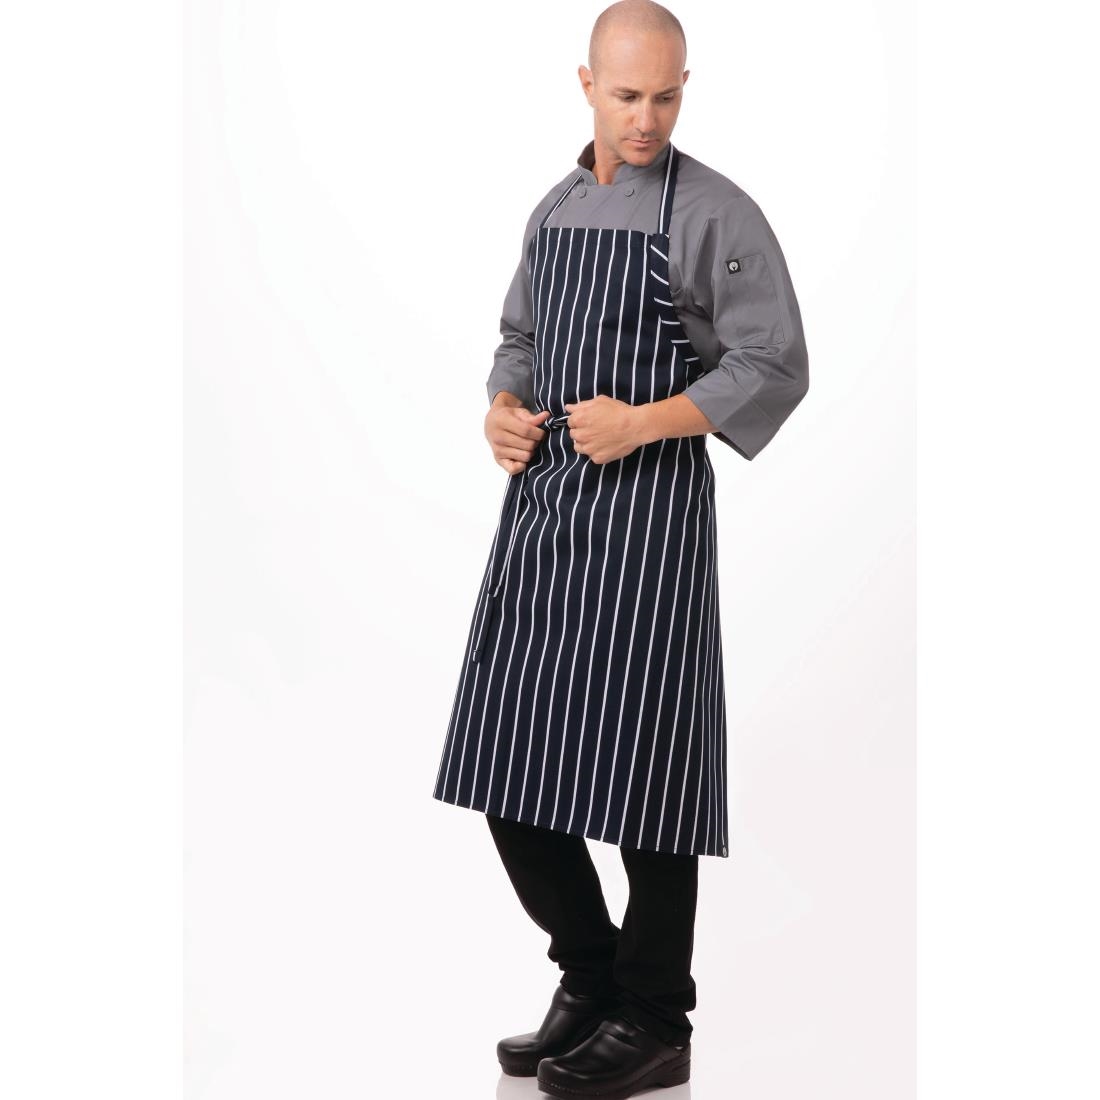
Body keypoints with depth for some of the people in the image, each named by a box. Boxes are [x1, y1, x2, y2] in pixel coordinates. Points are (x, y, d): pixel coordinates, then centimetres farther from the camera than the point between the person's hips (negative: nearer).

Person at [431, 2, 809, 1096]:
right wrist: (501, 410, 4)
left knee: (636, 777, -3)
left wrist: (641, 422, -18)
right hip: (537, 502, 7)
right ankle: (590, 982, 25)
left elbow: (774, 368, -9)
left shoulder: (715, 214, -6)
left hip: (647, 511, -7)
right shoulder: (554, 207, 14)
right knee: (508, 767, 8)